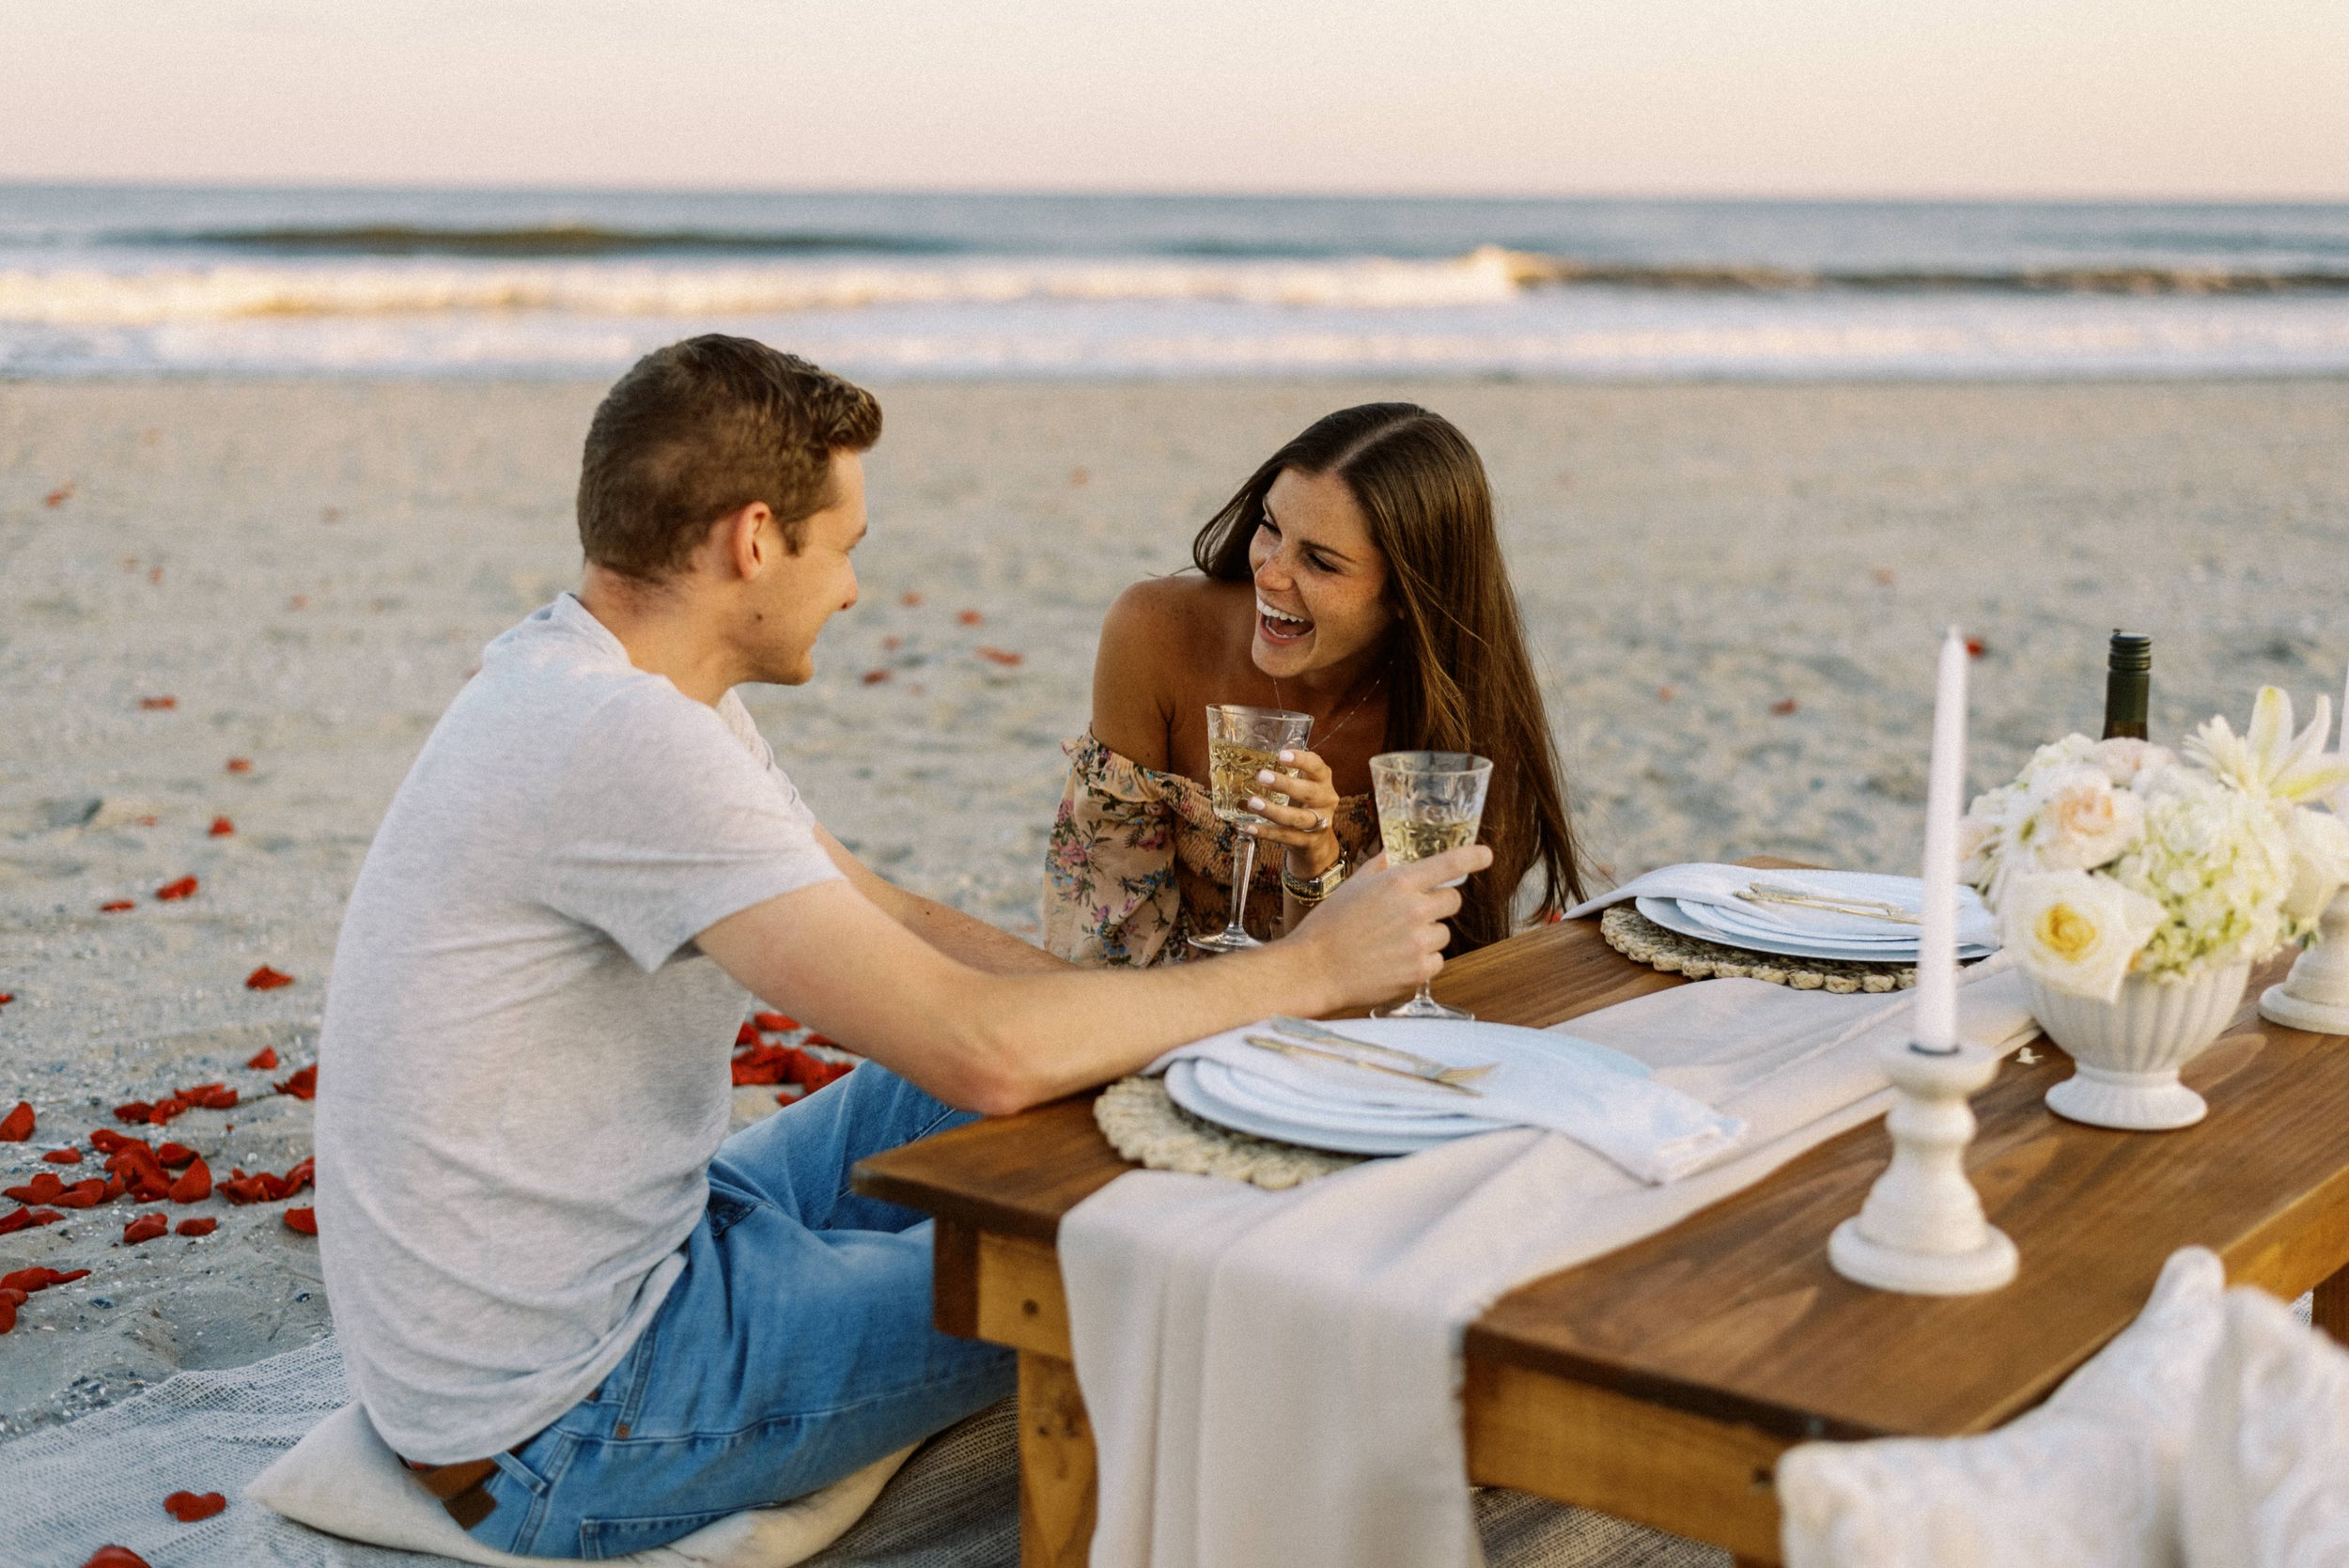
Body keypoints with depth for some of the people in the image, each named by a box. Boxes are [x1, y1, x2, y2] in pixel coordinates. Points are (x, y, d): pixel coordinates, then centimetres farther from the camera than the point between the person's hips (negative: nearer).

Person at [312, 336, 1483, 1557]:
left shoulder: (584, 675, 4)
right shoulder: (629, 744, -28)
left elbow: (891, 928, 10)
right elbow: (983, 1047, -31)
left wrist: (1173, 1028, 0)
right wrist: (1307, 972, -18)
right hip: (552, 1443, -9)